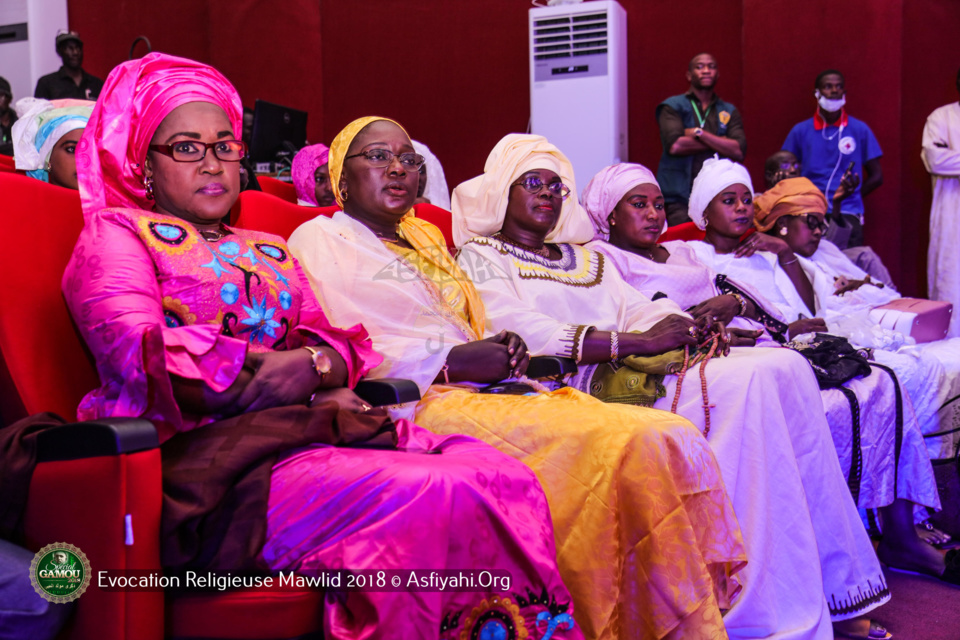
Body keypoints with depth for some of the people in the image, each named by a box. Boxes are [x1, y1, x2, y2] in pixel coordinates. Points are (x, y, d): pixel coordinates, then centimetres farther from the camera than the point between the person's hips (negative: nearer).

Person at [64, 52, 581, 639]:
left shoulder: (271, 252, 30)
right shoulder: (115, 233, 12)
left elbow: (341, 346, 18)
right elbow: (142, 353, -5)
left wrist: (316, 366, -6)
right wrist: (259, 373, -7)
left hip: (312, 427, 6)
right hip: (204, 449, -6)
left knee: (506, 480, -21)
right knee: (431, 498, -31)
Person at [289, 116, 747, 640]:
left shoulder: (425, 237, 30)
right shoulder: (319, 241, 7)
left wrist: (500, 351, 4)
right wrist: (451, 361, -12)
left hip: (479, 389, 8)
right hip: (421, 403, -8)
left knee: (673, 441, -16)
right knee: (632, 447, -27)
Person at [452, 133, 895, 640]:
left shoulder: (584, 256, 31)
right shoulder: (481, 258, 7)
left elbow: (638, 309, 18)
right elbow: (527, 337, -11)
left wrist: (692, 327, -5)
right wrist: (640, 341, -16)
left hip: (636, 361, 8)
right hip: (586, 386, -7)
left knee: (785, 367, -14)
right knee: (744, 383, -26)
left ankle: (837, 588, -12)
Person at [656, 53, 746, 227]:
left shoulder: (729, 111, 16)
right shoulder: (673, 106, 7)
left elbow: (739, 151, 0)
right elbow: (674, 145, -11)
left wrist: (700, 133, -6)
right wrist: (720, 142, -1)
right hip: (679, 197, -2)